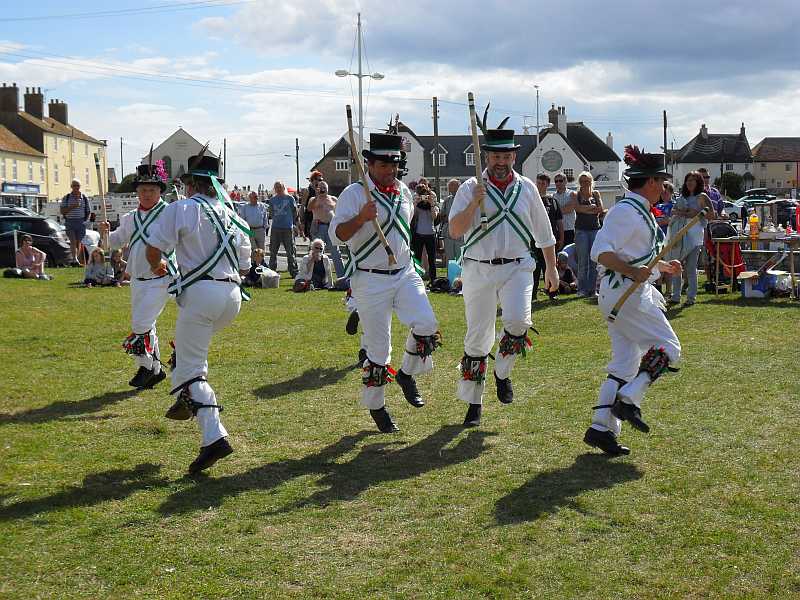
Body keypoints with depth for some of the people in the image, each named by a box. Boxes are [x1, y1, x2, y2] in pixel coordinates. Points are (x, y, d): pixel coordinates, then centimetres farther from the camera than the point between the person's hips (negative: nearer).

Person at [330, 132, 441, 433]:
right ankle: (376, 406, 18)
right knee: (378, 349, -2)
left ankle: (407, 375, 9)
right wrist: (361, 217, -35)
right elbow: (337, 235, -20)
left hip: (405, 274, 5)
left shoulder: (403, 191, 10)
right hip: (370, 280, -5)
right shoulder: (354, 193, -10)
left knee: (426, 324, -17)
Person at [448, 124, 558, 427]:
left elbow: (543, 231, 18)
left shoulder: (527, 188, 8)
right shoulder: (470, 188, 0)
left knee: (517, 322, -24)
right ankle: (473, 402, 17)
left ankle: (502, 373, 5)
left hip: (517, 268, 1)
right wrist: (475, 203, -22)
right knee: (477, 338, 3)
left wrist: (551, 268, 19)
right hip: (479, 269, -1)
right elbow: (454, 230, -10)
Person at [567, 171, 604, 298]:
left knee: (594, 261, 0)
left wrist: (583, 209, -6)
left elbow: (601, 210, 0)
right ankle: (582, 290, -2)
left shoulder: (596, 194, 13)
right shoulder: (575, 195, 8)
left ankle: (592, 290, 4)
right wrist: (593, 208, -7)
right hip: (581, 229, -2)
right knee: (583, 261, -6)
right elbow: (578, 207, -11)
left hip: (595, 229, 2)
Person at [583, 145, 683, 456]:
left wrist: (663, 267, 29)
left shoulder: (641, 212, 20)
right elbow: (600, 252, -21)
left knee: (625, 363, 8)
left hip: (628, 293, 10)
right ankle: (628, 401, -12)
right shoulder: (626, 211, -13)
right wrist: (632, 272, -30)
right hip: (626, 293, -10)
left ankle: (602, 428, 7)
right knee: (668, 348, -8)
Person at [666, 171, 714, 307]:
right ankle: (675, 296, 10)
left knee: (691, 268, -4)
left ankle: (691, 297, 3)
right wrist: (682, 212, -9)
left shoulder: (701, 197, 1)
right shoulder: (682, 197, 19)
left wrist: (695, 214, -13)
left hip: (694, 235, -5)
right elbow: (673, 211, 10)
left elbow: (711, 213, -6)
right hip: (679, 234, 5)